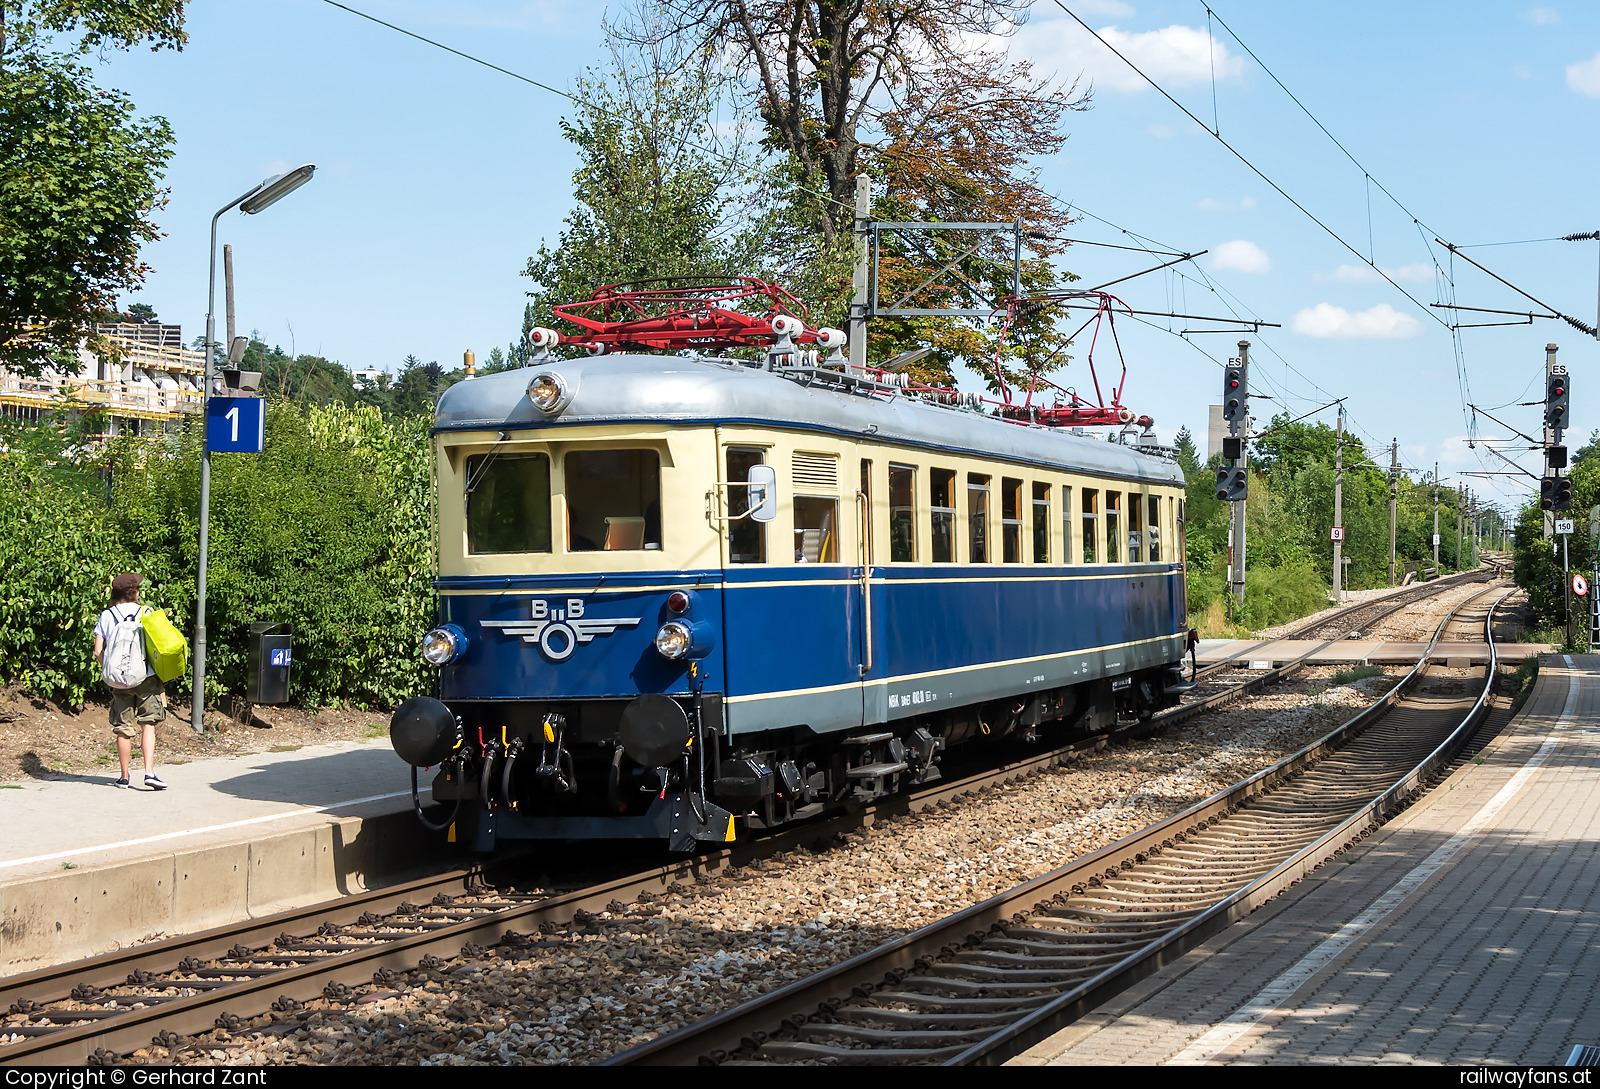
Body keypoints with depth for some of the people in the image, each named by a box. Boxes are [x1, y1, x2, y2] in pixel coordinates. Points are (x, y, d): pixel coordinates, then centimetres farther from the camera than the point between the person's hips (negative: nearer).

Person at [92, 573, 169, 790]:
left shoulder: (106, 616, 4)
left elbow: (98, 652, 1)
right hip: (146, 678, -2)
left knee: (123, 729, 8)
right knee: (148, 725, 2)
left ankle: (124, 777, 15)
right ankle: (149, 772, -11)